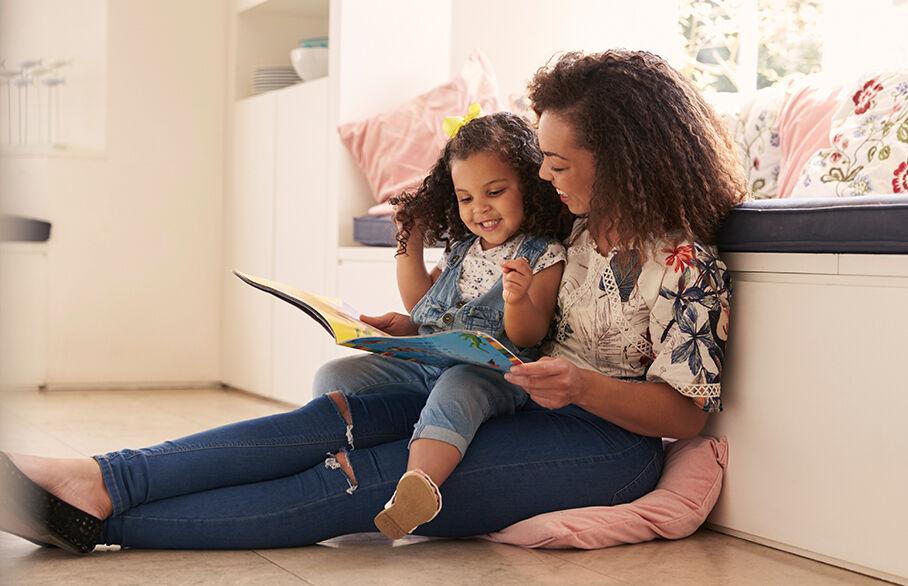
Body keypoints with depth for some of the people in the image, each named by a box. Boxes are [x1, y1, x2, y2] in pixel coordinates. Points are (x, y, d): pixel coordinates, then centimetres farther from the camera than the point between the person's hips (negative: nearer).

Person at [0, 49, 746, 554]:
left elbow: (686, 412, -14)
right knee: (336, 416, -16)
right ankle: (103, 480, -27)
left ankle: (103, 519, -29)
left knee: (364, 478, -24)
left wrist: (583, 386, -30)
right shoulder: (586, 231, 12)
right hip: (520, 404, 8)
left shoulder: (685, 263, -13)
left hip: (606, 440, -8)